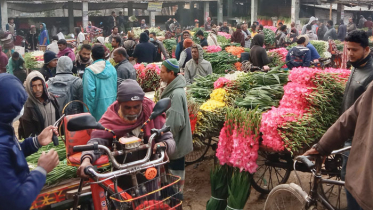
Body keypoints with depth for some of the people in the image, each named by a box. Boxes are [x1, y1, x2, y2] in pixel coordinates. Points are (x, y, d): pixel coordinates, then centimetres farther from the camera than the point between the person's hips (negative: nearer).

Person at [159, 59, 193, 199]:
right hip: (176, 140, 9)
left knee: (176, 170, 5)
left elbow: (176, 123, -28)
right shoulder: (173, 89, 5)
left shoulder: (176, 94, -26)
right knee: (176, 168, 20)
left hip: (176, 141, -9)